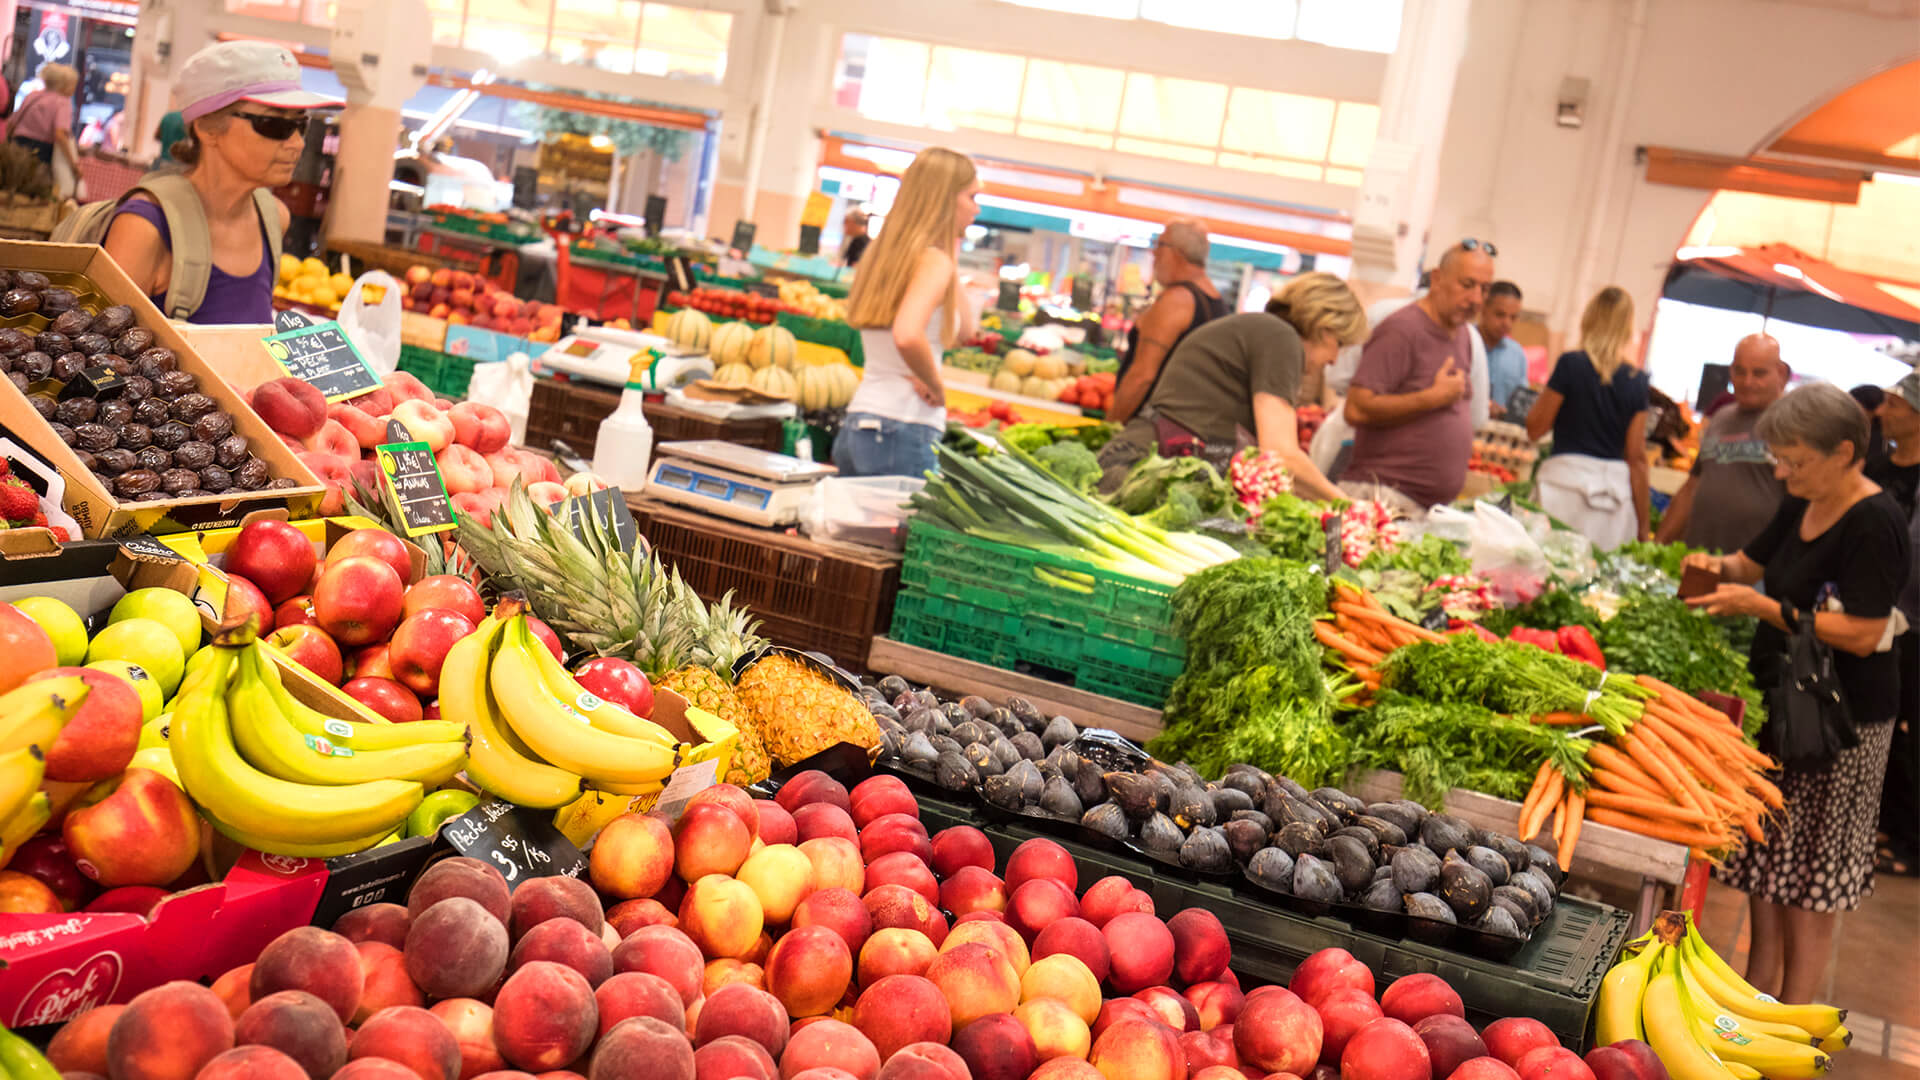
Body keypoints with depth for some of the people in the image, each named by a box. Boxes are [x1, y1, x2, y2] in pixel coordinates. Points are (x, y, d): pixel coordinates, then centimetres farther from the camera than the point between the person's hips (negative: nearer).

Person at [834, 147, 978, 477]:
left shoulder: (885, 253, 15)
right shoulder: (933, 260, -12)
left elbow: (964, 327, 21)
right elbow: (907, 335, -30)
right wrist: (935, 385, -14)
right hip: (904, 429, -9)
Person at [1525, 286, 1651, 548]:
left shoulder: (1570, 364, -5)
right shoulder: (1636, 381, 4)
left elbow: (1535, 428, -1)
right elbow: (1637, 457, 5)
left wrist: (1545, 394, 17)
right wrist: (1644, 526, 10)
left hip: (1567, 478, -3)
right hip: (1617, 486, 3)